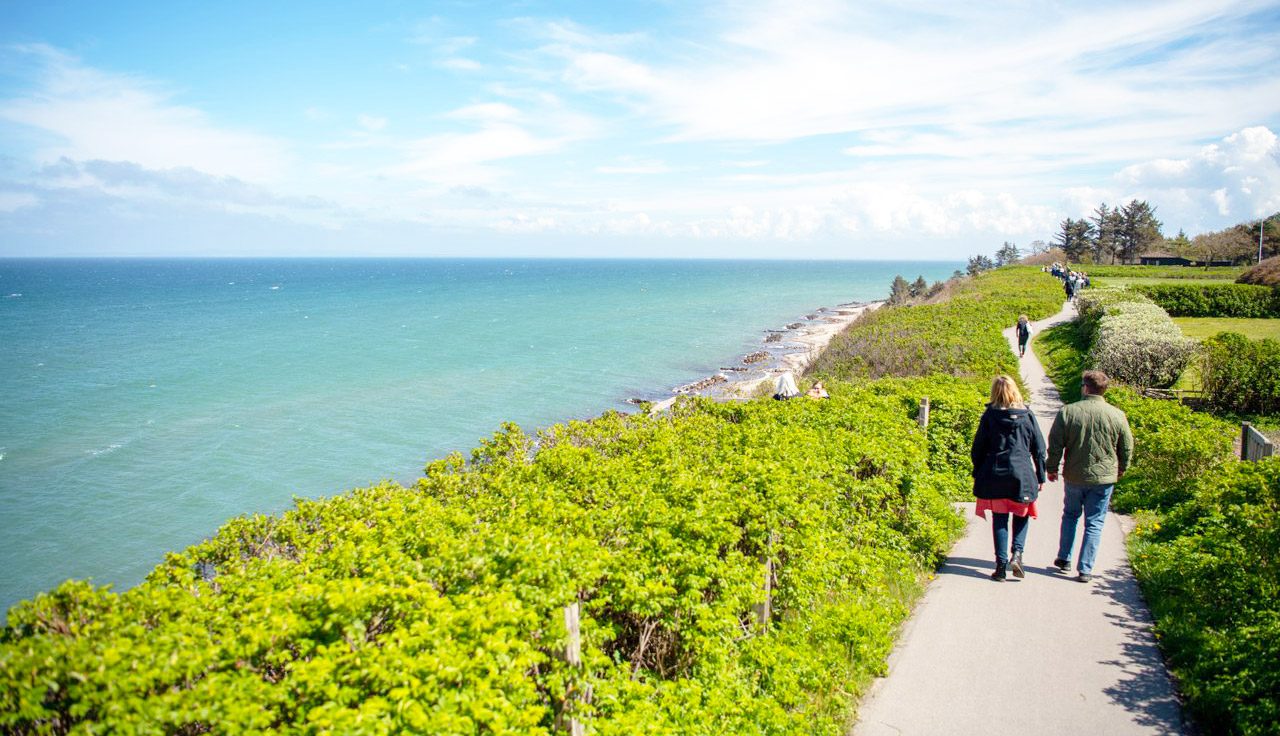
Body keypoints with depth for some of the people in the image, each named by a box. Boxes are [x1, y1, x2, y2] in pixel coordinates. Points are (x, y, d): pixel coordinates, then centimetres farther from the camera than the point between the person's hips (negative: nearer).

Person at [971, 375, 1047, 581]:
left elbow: (978, 448, 0)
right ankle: (1017, 553, -2)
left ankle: (1001, 565, 5)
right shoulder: (1027, 415, -1)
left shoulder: (990, 415, -3)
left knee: (999, 519, 7)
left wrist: (977, 475, 11)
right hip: (1022, 474, 0)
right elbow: (1039, 449, 4)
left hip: (994, 475, 0)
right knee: (1021, 515, 18)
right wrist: (1040, 477, 13)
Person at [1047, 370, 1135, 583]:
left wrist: (1052, 468, 10)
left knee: (1070, 515, 21)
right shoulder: (1117, 415, -6)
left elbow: (1055, 444, -4)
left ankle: (1064, 559, 25)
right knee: (1094, 523, 6)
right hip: (1103, 478, 0)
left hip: (1074, 476, 0)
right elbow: (1127, 448, 3)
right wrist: (1120, 470, 21)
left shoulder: (1067, 411, -8)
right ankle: (1085, 569, 6)